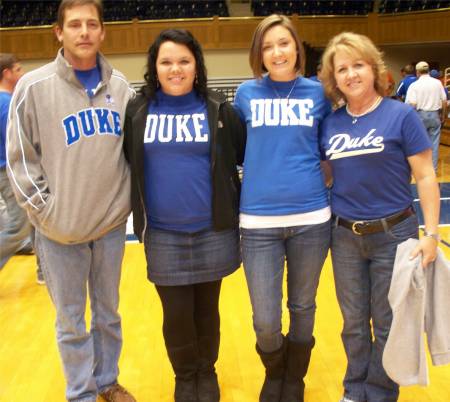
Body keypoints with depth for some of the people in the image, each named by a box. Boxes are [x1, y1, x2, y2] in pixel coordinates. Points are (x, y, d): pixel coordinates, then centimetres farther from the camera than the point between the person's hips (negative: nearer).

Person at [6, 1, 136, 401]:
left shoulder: (120, 86, 2)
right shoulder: (34, 86, -8)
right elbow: (19, 159, -5)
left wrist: (128, 198, 4)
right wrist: (44, 210, -9)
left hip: (112, 223, 3)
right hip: (60, 230, -3)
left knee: (108, 312, 17)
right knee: (71, 320, 10)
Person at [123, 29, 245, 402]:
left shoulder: (218, 109, -2)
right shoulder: (137, 111, 1)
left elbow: (248, 157, 4)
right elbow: (127, 166, 10)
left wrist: (240, 206, 0)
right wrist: (140, 211, 7)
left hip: (214, 230, 0)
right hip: (162, 234, 1)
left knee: (207, 308, 13)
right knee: (176, 314, 6)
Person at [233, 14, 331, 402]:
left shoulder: (317, 92, 5)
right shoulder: (247, 93, 4)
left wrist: (318, 183, 5)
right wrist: (264, 171, 9)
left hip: (311, 217, 1)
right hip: (258, 221, -1)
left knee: (302, 308, 14)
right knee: (265, 322, 1)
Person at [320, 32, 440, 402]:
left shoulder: (401, 115, -8)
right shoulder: (331, 123, 2)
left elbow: (426, 177, -8)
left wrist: (430, 234, -13)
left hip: (393, 234, -3)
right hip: (345, 236, 3)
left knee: (387, 325, 10)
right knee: (354, 323, 16)